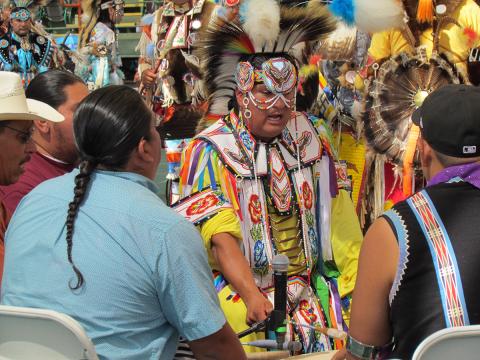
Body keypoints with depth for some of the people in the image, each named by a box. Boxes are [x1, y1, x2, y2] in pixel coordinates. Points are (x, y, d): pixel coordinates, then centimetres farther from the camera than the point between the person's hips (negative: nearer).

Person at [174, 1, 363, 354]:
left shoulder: (313, 136, 9)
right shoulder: (209, 151, -5)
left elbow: (337, 218, 8)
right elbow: (220, 237, -14)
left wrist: (360, 281, -2)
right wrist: (251, 295, -27)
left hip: (311, 281, 4)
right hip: (240, 283, -4)